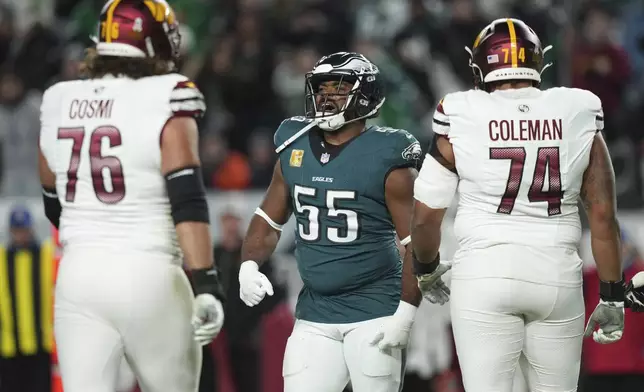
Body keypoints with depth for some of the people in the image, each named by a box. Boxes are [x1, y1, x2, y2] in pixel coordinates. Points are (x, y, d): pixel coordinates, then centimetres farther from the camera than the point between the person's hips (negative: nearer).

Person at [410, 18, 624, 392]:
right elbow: (603, 215, 2)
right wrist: (612, 297, 10)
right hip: (557, 276, 2)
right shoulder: (578, 118, 0)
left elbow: (426, 215, 2)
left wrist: (427, 268, 22)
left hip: (485, 273, -2)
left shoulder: (462, 120, -4)